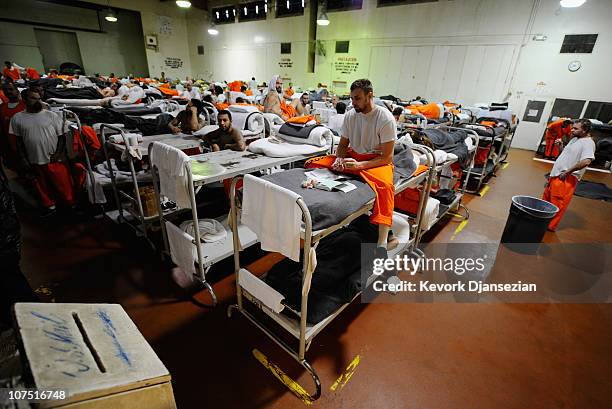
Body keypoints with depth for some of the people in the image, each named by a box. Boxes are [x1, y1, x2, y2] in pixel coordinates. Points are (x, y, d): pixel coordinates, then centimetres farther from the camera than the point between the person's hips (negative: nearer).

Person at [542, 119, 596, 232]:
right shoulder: (575, 139, 13)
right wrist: (560, 146, 5)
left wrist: (567, 172, -23)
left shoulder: (588, 143, -15)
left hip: (566, 178, -9)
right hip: (556, 174, 10)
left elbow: (586, 161, -28)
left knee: (558, 203, -3)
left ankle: (550, 226, 6)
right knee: (547, 198, 18)